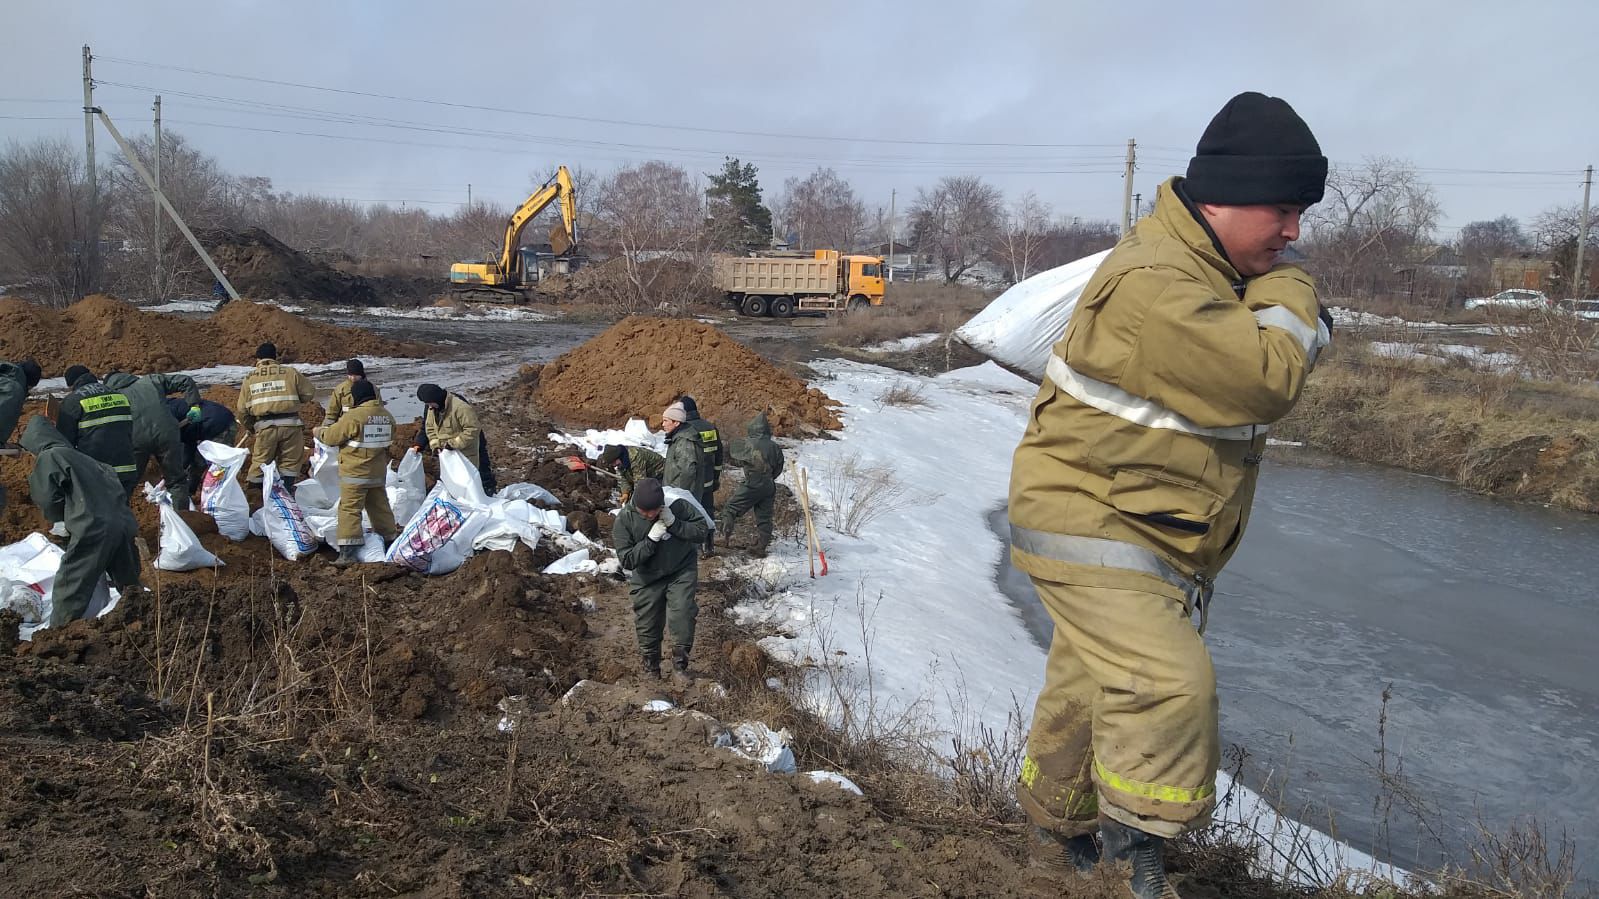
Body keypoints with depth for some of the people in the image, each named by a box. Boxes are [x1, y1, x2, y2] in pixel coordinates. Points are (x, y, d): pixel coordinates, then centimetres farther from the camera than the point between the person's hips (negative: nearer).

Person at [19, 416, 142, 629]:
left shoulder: (48, 457, 3)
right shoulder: (83, 458, 25)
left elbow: (48, 500, -4)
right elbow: (116, 488, 18)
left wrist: (61, 518, 16)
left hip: (92, 530, -7)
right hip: (124, 525, 8)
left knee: (69, 595, 0)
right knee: (130, 589, 20)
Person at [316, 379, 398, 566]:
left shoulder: (353, 416, -17)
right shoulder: (386, 416, 4)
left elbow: (330, 437, -8)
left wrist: (319, 432, 12)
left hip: (355, 474, -7)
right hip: (379, 473, 7)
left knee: (350, 509, -3)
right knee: (380, 507, 18)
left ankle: (348, 552, -8)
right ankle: (391, 542, 26)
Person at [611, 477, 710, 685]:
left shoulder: (677, 506, -19)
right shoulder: (624, 520, -20)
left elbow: (702, 530, -14)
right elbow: (627, 560, -19)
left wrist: (674, 524, -28)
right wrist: (651, 539, -30)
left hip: (682, 573, -1)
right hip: (647, 580, 1)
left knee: (682, 618, -10)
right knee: (648, 627, 8)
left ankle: (680, 667, 9)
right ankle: (651, 670, 31)